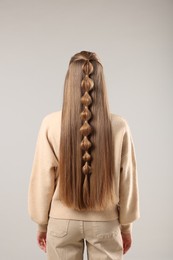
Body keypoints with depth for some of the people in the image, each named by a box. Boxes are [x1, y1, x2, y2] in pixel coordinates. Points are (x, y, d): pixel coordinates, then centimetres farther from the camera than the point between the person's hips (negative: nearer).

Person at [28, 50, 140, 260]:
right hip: (105, 222, 0)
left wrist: (42, 223, 6)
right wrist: (126, 225, 8)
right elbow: (127, 181, -5)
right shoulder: (119, 125, -12)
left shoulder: (51, 123, -14)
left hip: (63, 220, 0)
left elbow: (43, 178, -7)